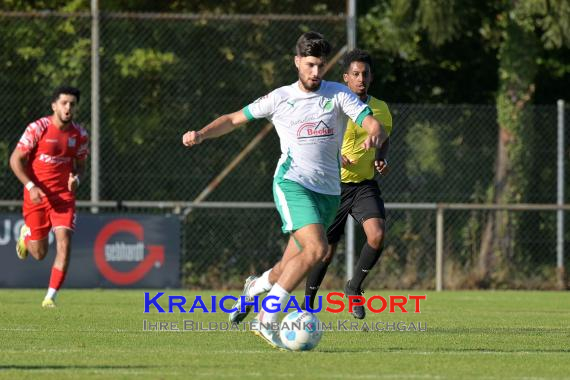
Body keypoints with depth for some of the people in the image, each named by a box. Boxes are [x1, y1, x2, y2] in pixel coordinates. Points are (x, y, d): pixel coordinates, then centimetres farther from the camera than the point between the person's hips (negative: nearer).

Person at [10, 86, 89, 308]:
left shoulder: (79, 135, 0)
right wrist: (30, 186, -18)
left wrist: (76, 178, -8)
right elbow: (16, 159, -7)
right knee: (39, 253, 5)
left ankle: (51, 296, -8)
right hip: (37, 195, -2)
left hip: (63, 196, 2)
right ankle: (26, 234, 42)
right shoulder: (38, 128, -11)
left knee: (64, 243, -16)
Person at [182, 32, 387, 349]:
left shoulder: (338, 94, 7)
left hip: (329, 190, 3)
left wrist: (375, 136, -30)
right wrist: (201, 134, -2)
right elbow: (234, 119, 14)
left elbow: (375, 126, -5)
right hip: (292, 182, -3)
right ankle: (267, 319, -19)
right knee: (317, 248, -25)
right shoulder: (280, 98, 6)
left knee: (292, 267, 4)